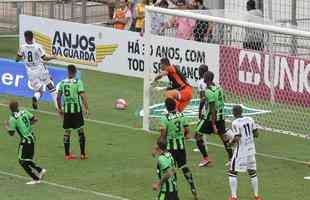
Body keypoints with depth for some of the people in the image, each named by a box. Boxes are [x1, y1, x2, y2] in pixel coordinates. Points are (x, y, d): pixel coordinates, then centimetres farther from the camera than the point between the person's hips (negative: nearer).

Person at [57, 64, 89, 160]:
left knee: (67, 132, 11)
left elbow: (58, 97, 6)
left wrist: (60, 108, 18)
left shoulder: (62, 82, 3)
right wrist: (86, 108, -8)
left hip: (66, 110, 3)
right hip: (77, 109, -3)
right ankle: (82, 154, 6)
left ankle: (67, 154, 13)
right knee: (80, 131, 7)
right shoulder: (78, 82, -9)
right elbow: (83, 96, -15)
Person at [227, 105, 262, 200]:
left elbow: (237, 138, -20)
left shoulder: (235, 123, -14)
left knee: (233, 172, 5)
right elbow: (256, 134, 4)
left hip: (241, 149, -6)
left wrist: (231, 142, -1)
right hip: (251, 149, 6)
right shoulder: (250, 119, 3)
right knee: (252, 172, 15)